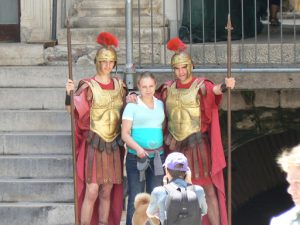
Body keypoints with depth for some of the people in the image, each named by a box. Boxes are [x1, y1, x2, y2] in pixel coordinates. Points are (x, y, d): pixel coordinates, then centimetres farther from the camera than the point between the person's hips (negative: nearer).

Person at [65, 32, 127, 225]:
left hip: (113, 144, 5)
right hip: (94, 143, -5)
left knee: (107, 192, 7)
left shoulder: (119, 85, 9)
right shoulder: (89, 86, -5)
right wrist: (70, 93, -29)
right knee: (92, 191, -11)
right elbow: (73, 110, -13)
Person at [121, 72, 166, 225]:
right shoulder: (132, 106, -1)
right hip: (136, 158, -4)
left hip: (157, 157, 4)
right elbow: (125, 134, -5)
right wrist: (138, 148, -20)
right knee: (135, 198, -6)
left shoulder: (160, 105, 12)